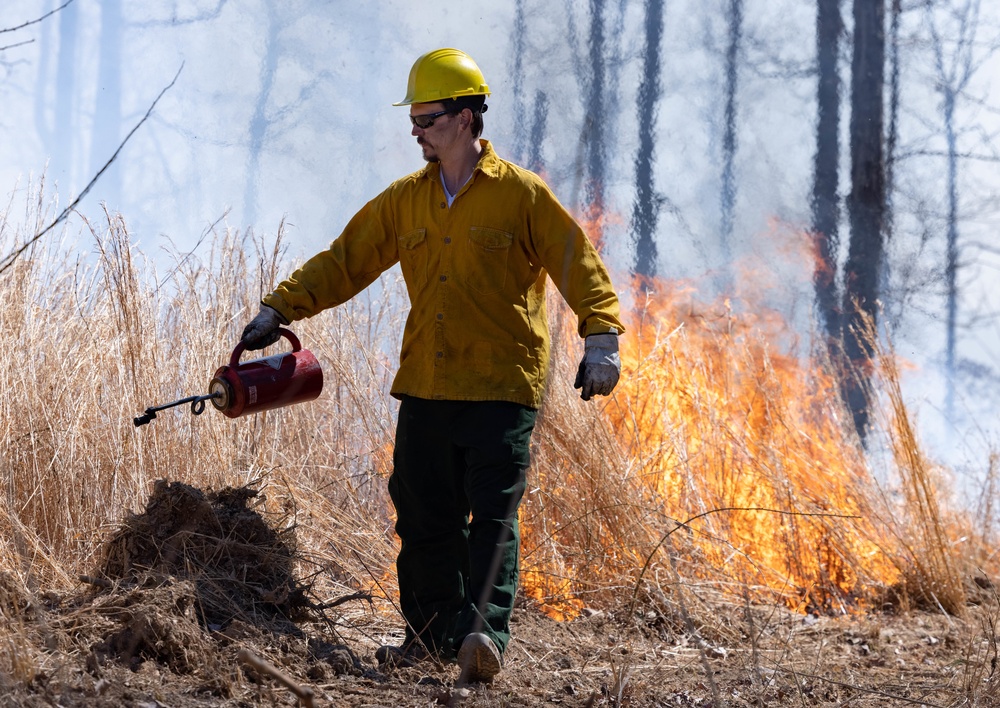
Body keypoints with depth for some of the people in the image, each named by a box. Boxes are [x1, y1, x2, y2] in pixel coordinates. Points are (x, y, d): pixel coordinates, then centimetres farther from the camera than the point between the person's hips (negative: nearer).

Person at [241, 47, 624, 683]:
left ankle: (486, 631, -17)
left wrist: (601, 339, -17)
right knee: (424, 517, 7)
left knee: (492, 515, -11)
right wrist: (279, 309, 5)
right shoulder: (405, 202, 12)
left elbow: (581, 268, -4)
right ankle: (435, 633, 17)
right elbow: (343, 263, 14)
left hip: (502, 390, -5)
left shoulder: (521, 195, -2)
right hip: (425, 388, 5)